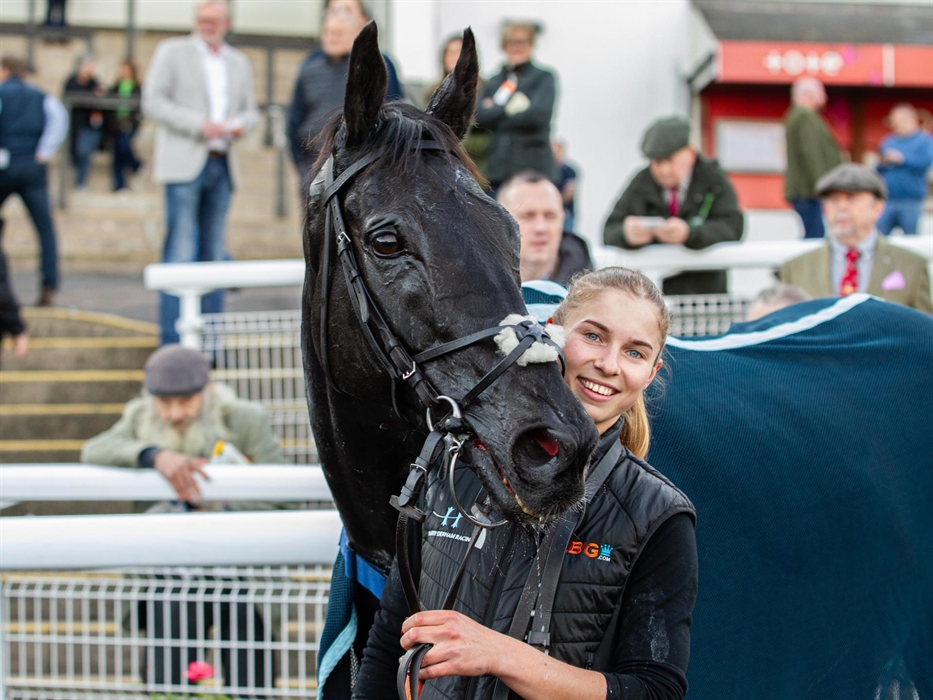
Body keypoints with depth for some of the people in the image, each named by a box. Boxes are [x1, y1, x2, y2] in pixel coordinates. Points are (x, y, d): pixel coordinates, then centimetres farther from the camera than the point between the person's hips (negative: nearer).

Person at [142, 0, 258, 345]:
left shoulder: (239, 62, 18)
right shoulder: (172, 52, 4)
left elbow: (250, 111, 21)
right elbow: (153, 102, -4)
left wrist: (242, 124, -4)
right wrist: (199, 125, -15)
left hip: (222, 165, 5)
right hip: (184, 163, -5)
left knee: (214, 253, 5)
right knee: (180, 252, -10)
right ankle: (173, 342, -9)